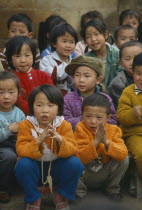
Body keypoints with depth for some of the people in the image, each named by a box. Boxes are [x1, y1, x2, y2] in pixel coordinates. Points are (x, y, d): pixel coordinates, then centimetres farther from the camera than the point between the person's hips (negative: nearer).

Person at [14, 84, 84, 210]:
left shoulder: (64, 125, -11)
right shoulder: (26, 125, -14)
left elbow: (72, 150, -20)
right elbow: (21, 151, -23)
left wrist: (60, 139, -40)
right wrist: (39, 140, -40)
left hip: (57, 167, 1)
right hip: (35, 167, -1)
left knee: (75, 163, -26)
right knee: (23, 164, -32)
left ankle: (62, 196, 1)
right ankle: (33, 199, -6)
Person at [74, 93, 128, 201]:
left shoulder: (113, 130, -9)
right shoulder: (81, 130, -18)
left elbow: (123, 154, -23)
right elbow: (80, 158, -27)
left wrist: (106, 142, -37)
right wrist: (96, 141, -38)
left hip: (104, 174, 2)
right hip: (85, 175, -2)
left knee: (124, 160, -20)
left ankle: (112, 188, 4)